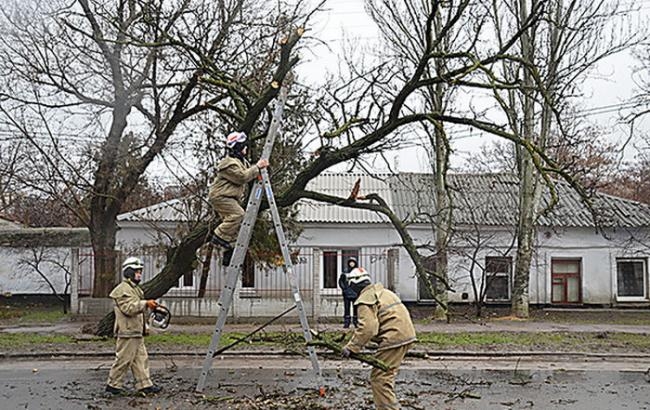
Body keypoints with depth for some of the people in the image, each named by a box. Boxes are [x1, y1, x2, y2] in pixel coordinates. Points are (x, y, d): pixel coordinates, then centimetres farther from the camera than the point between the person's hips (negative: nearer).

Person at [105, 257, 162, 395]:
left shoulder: (135, 289, 21)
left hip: (136, 332, 10)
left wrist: (144, 327, 25)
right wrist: (146, 304, -27)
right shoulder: (123, 289, -12)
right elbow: (129, 307, -24)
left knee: (141, 358, 9)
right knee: (123, 359, -3)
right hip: (128, 332, -10)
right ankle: (113, 385, 8)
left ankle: (145, 384, 12)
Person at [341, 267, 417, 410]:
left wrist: (351, 347, -17)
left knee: (379, 378, -6)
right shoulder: (382, 291, 21)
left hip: (393, 339, -10)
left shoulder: (365, 300, -9)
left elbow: (368, 327, -21)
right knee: (387, 376, 21)